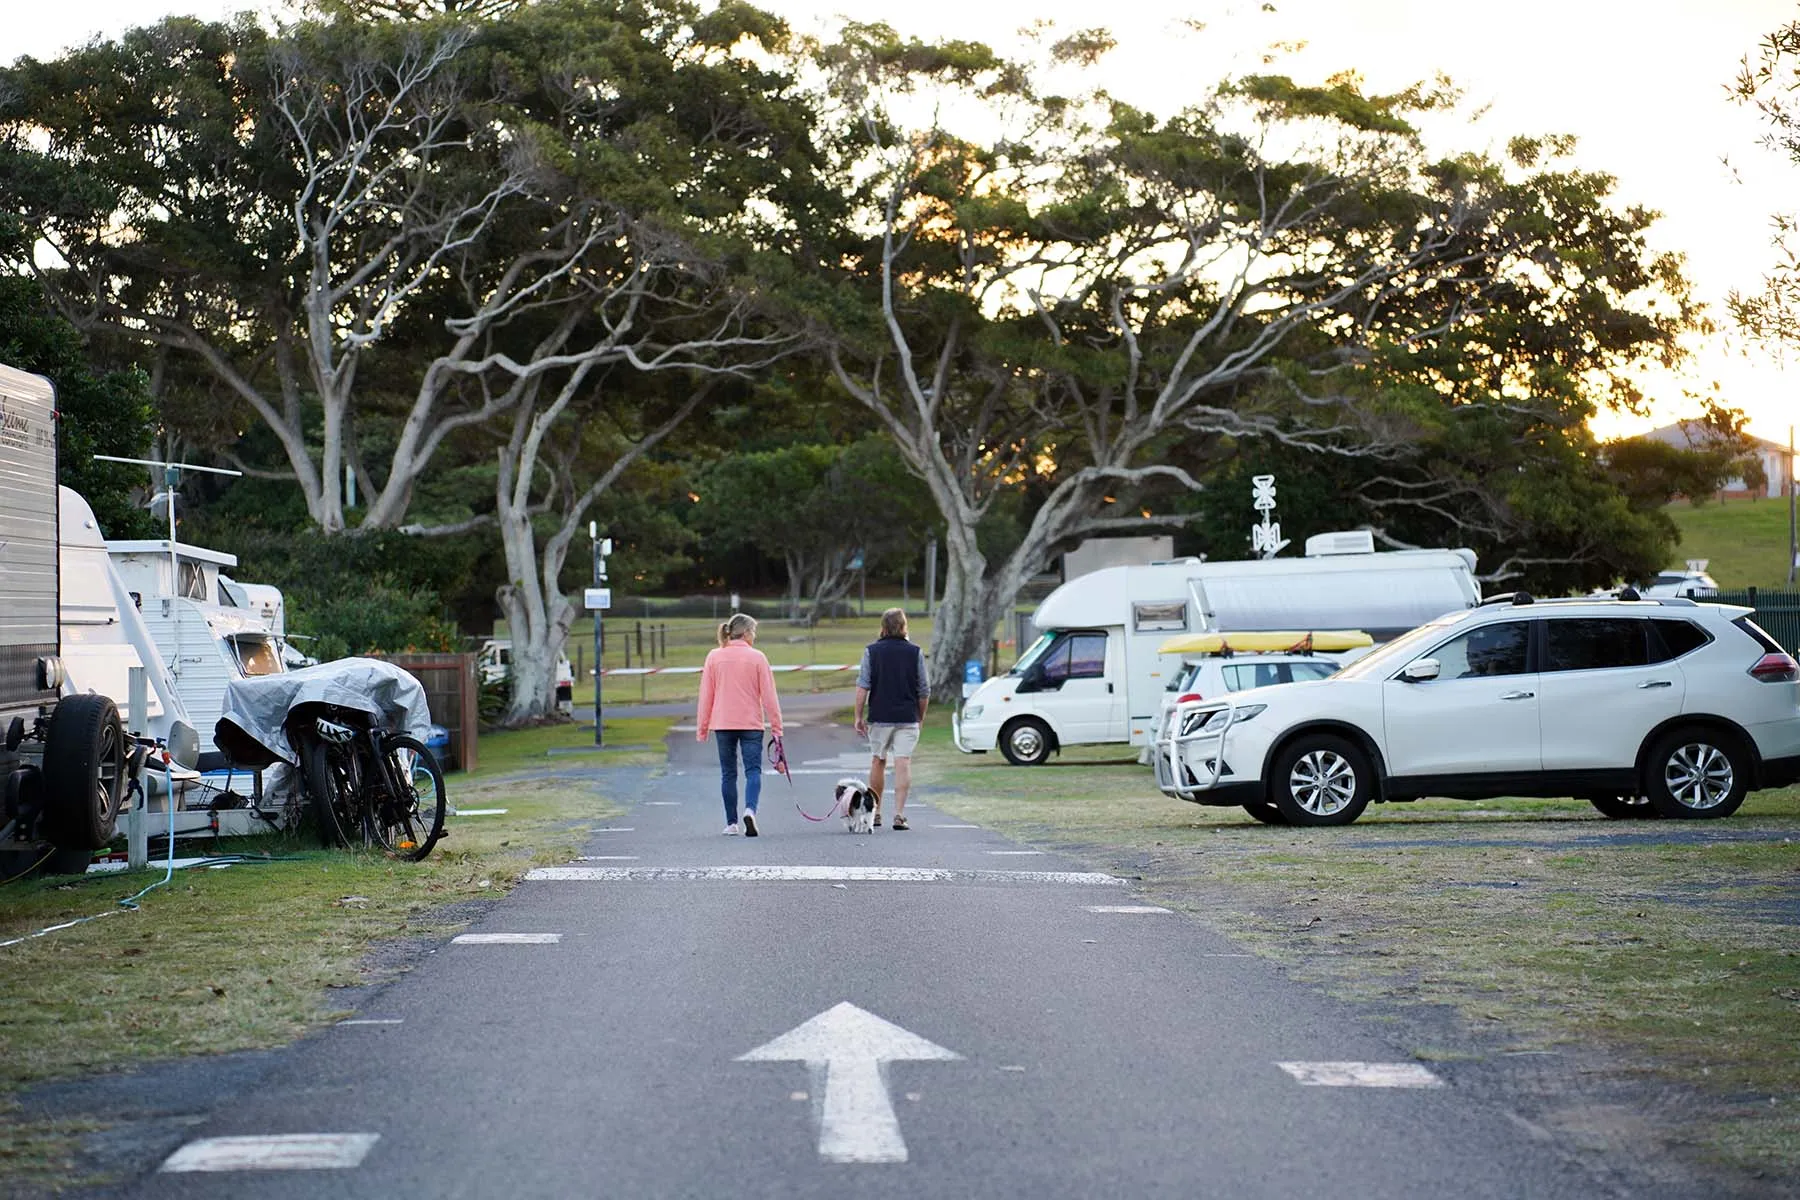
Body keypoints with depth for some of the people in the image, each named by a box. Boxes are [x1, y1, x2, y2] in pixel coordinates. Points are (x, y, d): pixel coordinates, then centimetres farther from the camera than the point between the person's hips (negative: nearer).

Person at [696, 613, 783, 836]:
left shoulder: (714, 657, 2)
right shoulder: (757, 658, -4)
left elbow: (706, 695, 4)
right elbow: (768, 695, -3)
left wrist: (702, 728, 11)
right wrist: (776, 726, 2)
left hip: (722, 724, 2)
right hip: (751, 724, -2)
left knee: (728, 773, 10)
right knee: (753, 770, 0)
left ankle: (731, 823, 10)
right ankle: (750, 809, -25)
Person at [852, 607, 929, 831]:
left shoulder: (872, 651, 0)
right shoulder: (915, 652, 1)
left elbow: (862, 686, -4)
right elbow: (924, 691, 4)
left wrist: (858, 716, 0)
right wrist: (920, 717, 16)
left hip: (879, 716, 1)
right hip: (907, 718, -1)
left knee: (878, 762, 14)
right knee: (903, 763, -4)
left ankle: (875, 812, 21)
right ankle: (899, 814, -12)